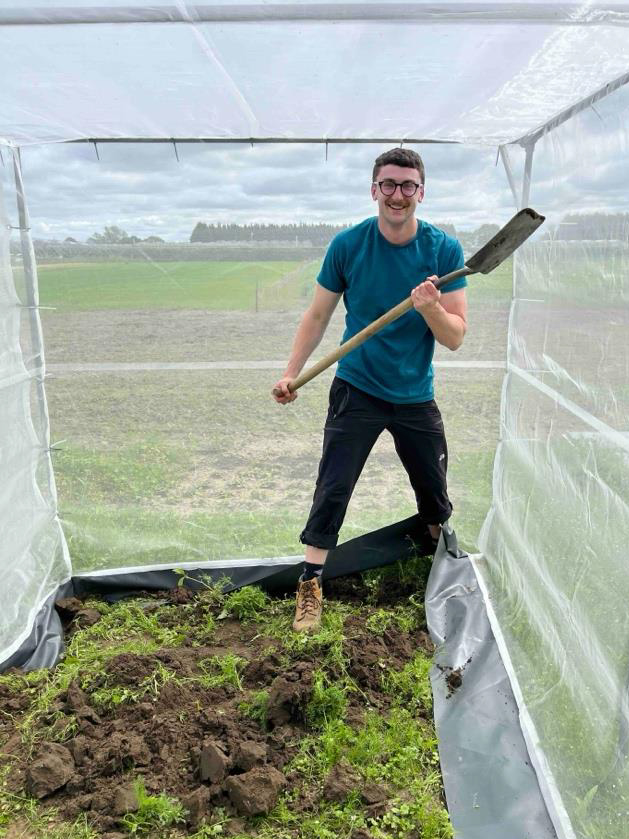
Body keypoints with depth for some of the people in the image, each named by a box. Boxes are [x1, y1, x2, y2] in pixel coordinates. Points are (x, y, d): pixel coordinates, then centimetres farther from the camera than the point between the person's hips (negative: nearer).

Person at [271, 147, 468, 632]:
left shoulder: (444, 250, -7)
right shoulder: (348, 245, -8)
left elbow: (456, 338, -9)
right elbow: (319, 314, 2)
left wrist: (431, 309, -30)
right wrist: (292, 374, -7)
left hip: (417, 397, 2)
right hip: (358, 390, -1)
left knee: (436, 497, 13)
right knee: (332, 491, -6)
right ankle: (311, 587, 8)